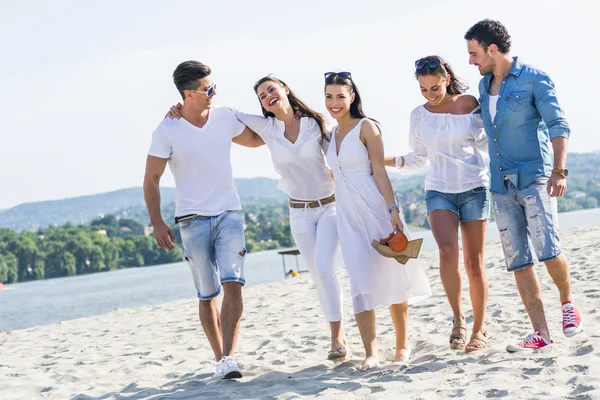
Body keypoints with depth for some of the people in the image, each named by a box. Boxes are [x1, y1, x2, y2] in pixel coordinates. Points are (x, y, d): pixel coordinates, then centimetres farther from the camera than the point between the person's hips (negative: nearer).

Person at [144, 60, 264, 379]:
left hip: (229, 213, 2)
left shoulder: (224, 117, 2)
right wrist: (157, 223, -9)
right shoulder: (167, 131, -9)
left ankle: (228, 358, -20)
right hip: (193, 220, -2)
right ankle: (219, 358, 18)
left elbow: (256, 140, 22)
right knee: (207, 296, 4)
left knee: (233, 284, -16)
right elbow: (151, 180, -2)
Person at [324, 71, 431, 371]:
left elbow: (379, 171, -10)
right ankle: (370, 352, -8)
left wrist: (393, 209, -17)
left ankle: (402, 344, 15)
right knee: (360, 281, -4)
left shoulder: (366, 127, -5)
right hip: (348, 214, 5)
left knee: (391, 276, 2)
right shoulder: (331, 133, 13)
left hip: (376, 208, -5)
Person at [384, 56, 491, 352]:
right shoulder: (419, 116, 5)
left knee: (474, 263, 0)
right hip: (439, 191, 1)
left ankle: (479, 330, 14)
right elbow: (417, 159, 14)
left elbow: (488, 140, 12)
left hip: (474, 189, -1)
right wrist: (381, 160, 1)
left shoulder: (470, 105, -2)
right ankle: (458, 320, -8)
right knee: (447, 251, -24)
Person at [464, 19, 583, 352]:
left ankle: (567, 302, 13)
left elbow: (558, 125, -10)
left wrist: (559, 170, -20)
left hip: (534, 178, -6)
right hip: (502, 186, 6)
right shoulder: (484, 86, 14)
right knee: (518, 261, 0)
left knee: (548, 250, -16)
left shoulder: (534, 79, -5)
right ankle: (541, 333, 2)